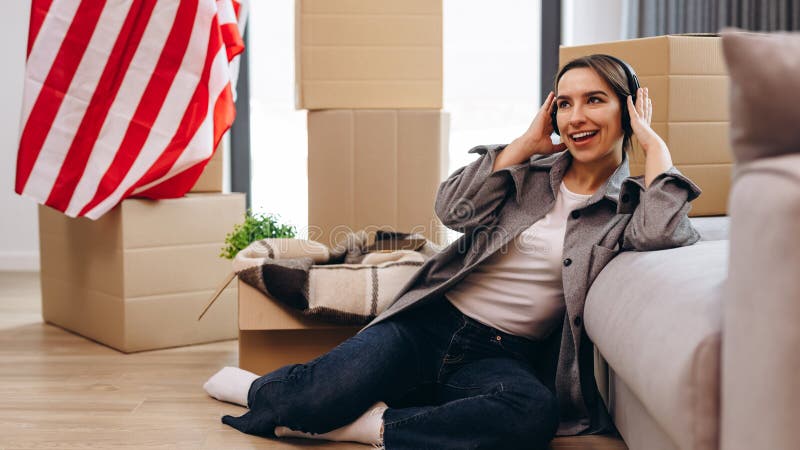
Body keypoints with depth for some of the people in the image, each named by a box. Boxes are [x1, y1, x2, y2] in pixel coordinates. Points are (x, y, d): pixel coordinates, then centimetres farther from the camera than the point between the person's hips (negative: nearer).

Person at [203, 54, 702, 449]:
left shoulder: (630, 204, 7)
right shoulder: (530, 170, 11)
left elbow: (663, 232, -19)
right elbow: (454, 209, -6)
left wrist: (654, 142, -6)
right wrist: (529, 140, -1)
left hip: (503, 355, -1)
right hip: (431, 324, 1)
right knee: (323, 394, -22)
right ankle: (252, 386, 11)